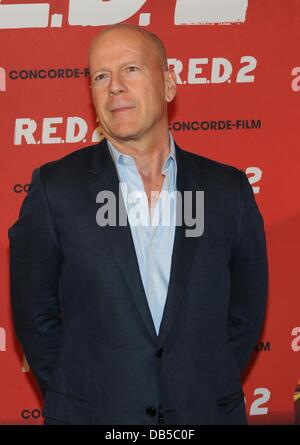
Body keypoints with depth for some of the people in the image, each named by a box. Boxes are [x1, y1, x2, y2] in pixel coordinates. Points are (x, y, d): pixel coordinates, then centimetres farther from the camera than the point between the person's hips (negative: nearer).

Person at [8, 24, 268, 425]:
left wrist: (211, 390, 0)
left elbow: (246, 308, 5)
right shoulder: (54, 188, -5)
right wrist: (78, 397, -2)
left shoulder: (228, 189, 0)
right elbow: (35, 314, -1)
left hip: (206, 411, 2)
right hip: (92, 412, -1)